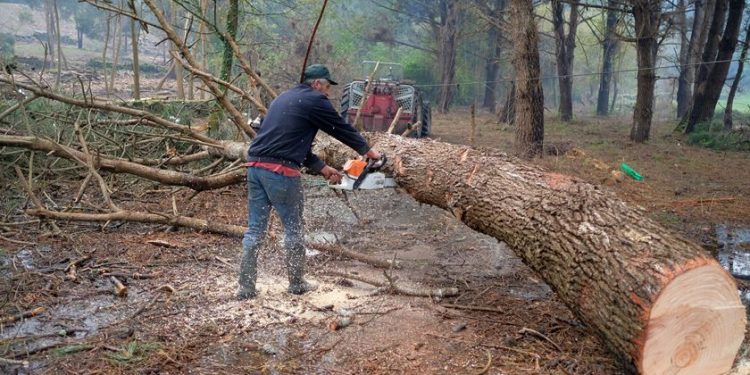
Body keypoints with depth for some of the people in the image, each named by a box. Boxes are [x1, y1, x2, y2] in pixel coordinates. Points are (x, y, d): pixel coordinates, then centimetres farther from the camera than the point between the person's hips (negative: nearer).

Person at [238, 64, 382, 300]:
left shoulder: (284, 98, 25)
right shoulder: (315, 100, -1)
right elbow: (342, 129, 7)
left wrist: (323, 169, 25)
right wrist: (368, 151, 23)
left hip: (255, 166, 8)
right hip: (281, 172, -7)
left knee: (255, 229, 10)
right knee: (293, 228, 8)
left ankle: (246, 288, 12)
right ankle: (297, 284, 21)